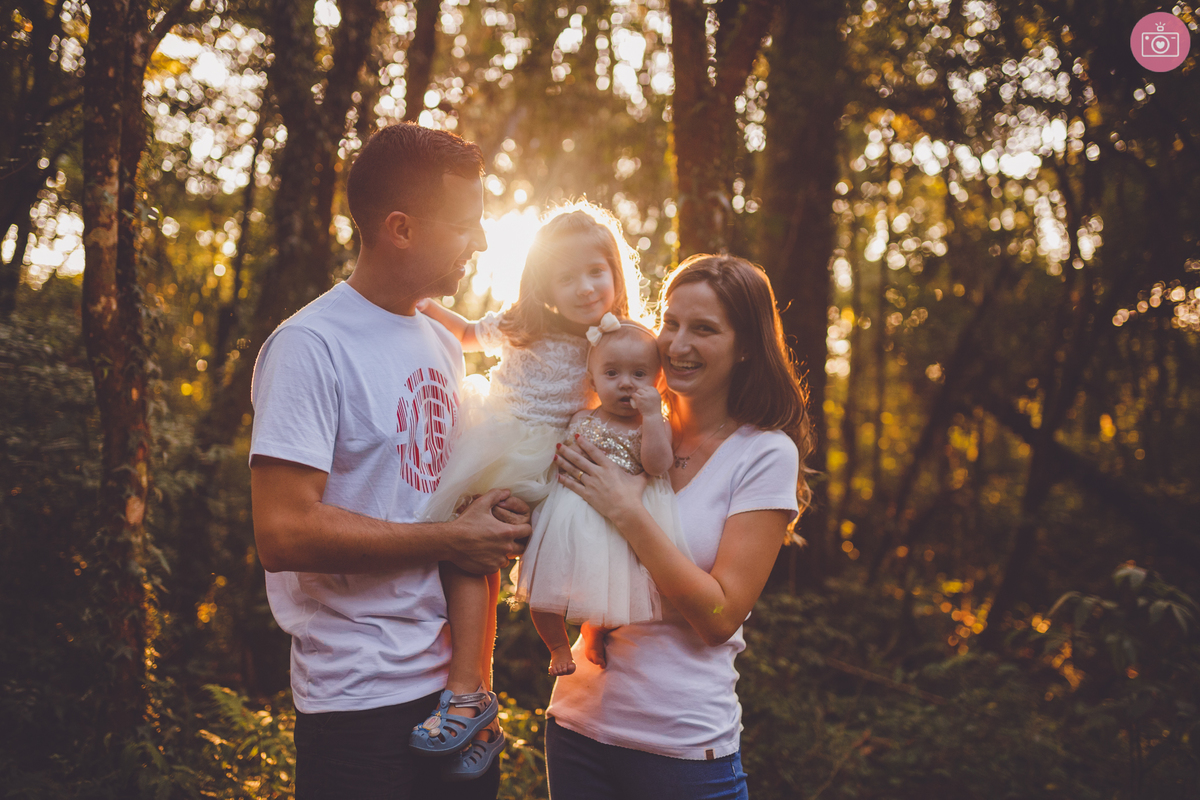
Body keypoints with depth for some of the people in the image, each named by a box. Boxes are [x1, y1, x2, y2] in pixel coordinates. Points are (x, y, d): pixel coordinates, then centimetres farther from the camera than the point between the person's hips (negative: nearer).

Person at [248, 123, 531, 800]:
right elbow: (283, 533, -21)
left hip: (456, 680, 7)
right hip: (362, 696, -7)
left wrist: (496, 516, 2)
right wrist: (453, 541, -15)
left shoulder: (444, 348, 13)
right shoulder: (311, 345, -13)